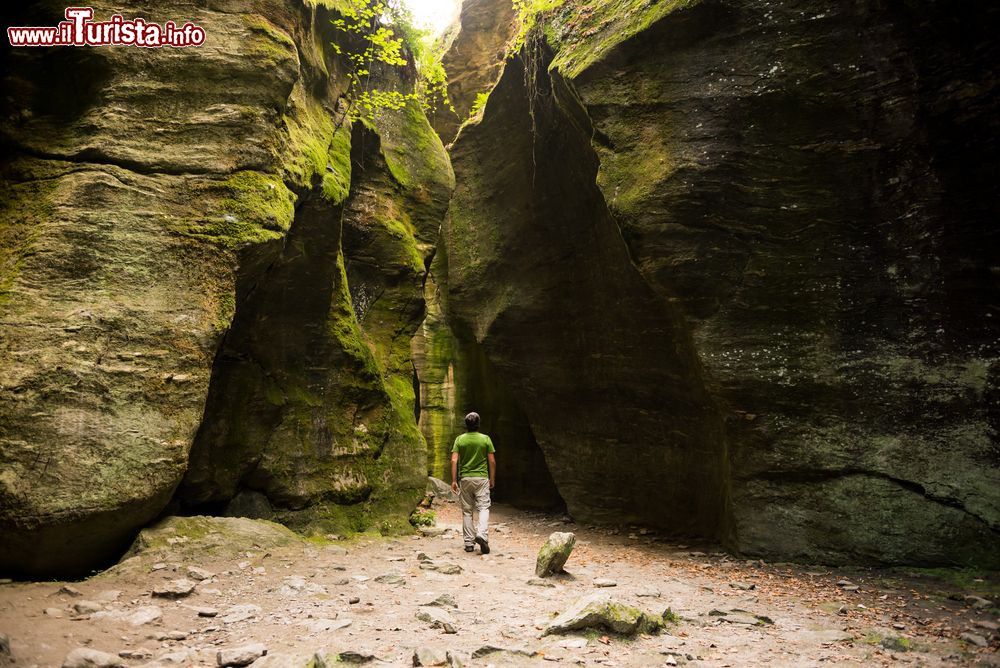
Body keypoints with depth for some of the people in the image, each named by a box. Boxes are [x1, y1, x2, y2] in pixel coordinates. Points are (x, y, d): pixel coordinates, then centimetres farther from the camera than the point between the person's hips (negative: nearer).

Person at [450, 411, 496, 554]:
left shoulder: (460, 439, 0)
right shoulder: (485, 439, -3)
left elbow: (454, 460, -6)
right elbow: (492, 461, -1)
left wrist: (454, 480, -2)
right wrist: (492, 479, 10)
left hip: (465, 478, 2)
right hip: (482, 478, -2)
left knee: (467, 511, 9)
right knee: (483, 508, 1)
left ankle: (469, 543, 11)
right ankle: (482, 534, -22)